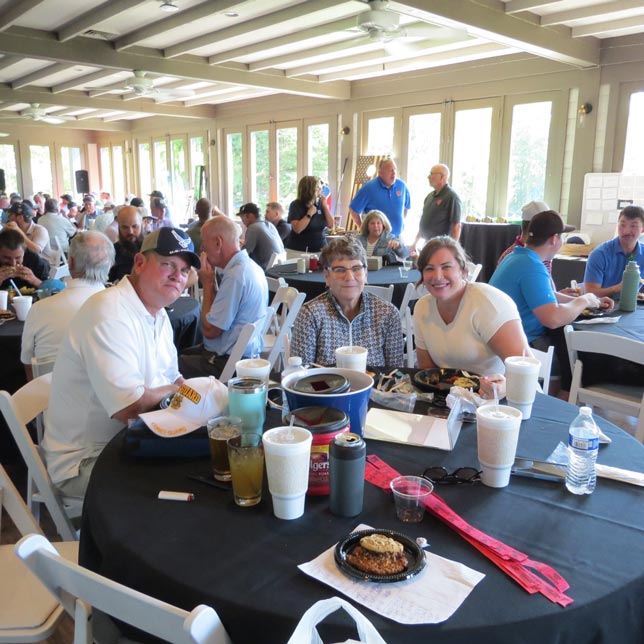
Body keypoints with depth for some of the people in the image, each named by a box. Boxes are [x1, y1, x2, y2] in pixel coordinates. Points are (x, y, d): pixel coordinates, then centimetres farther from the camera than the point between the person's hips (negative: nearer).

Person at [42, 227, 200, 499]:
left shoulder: (158, 313, 8)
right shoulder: (108, 313, -23)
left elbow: (172, 380, 16)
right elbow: (129, 407, -29)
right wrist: (176, 390, -11)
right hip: (84, 460, -9)